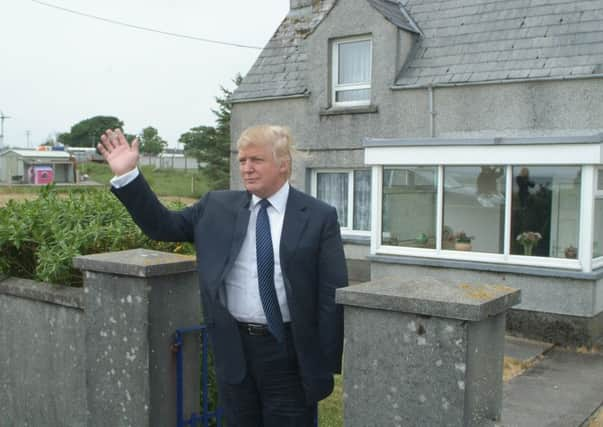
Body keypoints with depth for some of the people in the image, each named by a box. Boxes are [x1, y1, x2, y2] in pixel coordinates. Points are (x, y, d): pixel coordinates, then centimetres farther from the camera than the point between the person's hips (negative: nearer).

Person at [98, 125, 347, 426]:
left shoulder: (319, 217, -6)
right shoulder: (217, 207, 5)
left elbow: (332, 296, -6)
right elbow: (162, 226, 9)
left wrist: (328, 364, -8)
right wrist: (126, 175, -3)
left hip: (289, 351, -3)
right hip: (233, 348, 3)